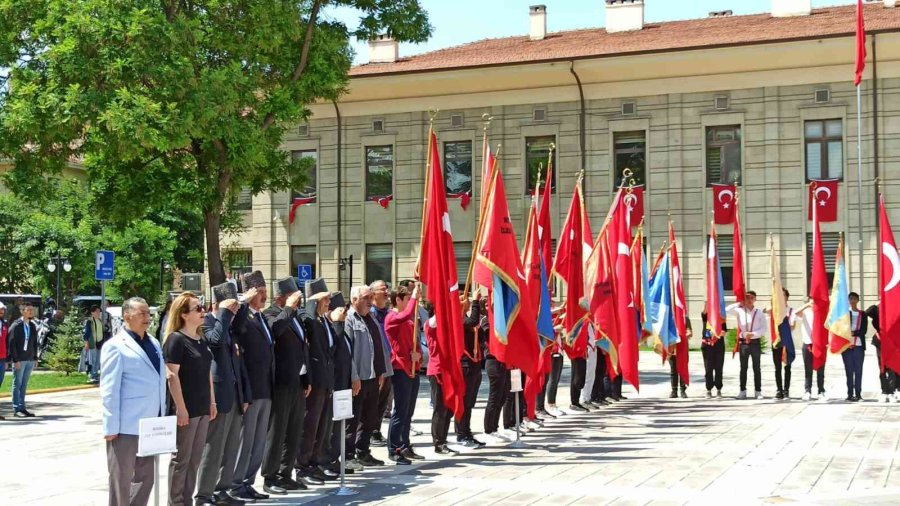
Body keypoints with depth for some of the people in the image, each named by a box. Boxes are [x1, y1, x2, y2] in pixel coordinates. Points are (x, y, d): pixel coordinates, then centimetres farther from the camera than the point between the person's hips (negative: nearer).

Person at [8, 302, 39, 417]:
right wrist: (15, 360, -15)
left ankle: (22, 408, 15)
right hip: (19, 360, -6)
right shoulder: (16, 325, -8)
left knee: (24, 385, 10)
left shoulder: (32, 326, 12)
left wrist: (35, 358, 10)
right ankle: (16, 409, 3)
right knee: (17, 384, -1)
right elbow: (12, 344, -11)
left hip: (30, 360, 6)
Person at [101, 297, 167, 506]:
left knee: (145, 478, 14)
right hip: (126, 426, -7)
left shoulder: (154, 343, 14)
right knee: (121, 479, 5)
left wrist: (162, 417, 16)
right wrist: (111, 427, -15)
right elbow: (109, 390, -11)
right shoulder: (116, 346, -9)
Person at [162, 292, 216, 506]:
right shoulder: (176, 339, -12)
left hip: (202, 408, 8)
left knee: (194, 459, 12)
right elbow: (172, 376, -17)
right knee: (181, 459, 0)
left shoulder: (202, 340, 12)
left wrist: (212, 402, 15)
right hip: (185, 409, -8)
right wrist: (181, 408, -19)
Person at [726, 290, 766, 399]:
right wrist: (739, 304, -7)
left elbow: (763, 329, -3)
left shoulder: (759, 313, 1)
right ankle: (743, 391, 10)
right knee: (743, 368, 5)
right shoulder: (740, 311, 3)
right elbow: (727, 310, -9)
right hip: (743, 342, 1)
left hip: (755, 342, -1)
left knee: (756, 368, 4)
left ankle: (758, 391, 9)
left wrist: (753, 334, -17)